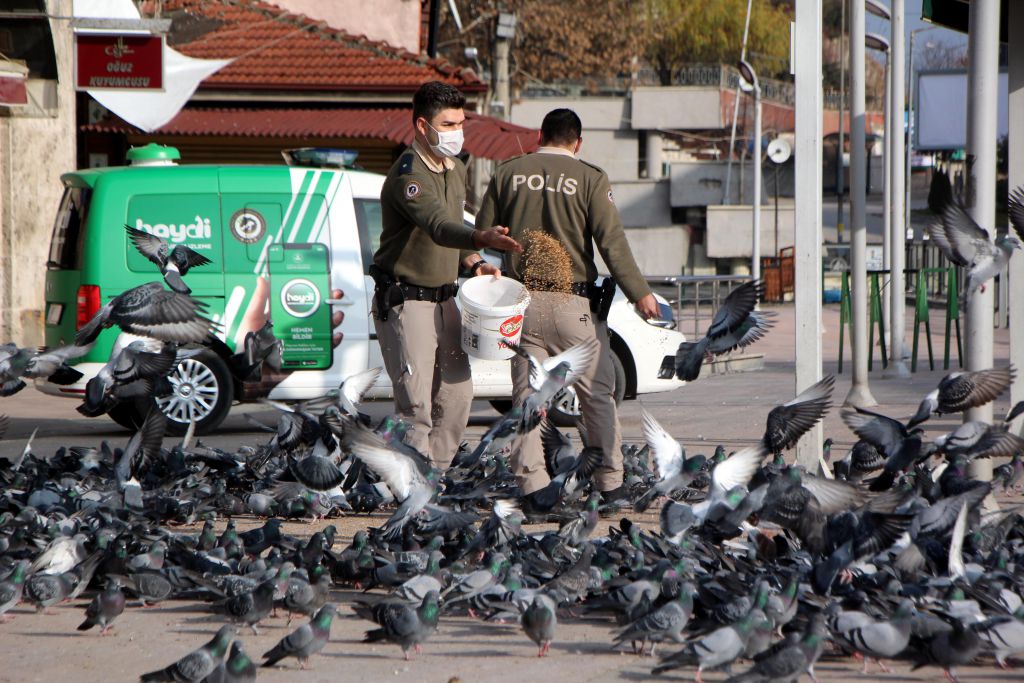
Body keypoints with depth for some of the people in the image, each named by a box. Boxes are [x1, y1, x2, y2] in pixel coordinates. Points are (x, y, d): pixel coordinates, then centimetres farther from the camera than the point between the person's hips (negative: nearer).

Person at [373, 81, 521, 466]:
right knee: (416, 404, -12)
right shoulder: (408, 175, -19)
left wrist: (474, 264, 5)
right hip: (404, 300, -9)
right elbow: (438, 226, -37)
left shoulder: (455, 170, 10)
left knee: (456, 396, 10)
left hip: (444, 298, 9)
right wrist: (482, 239, -54)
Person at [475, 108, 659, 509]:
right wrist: (639, 293, -4)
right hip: (573, 305, -2)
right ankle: (610, 484, 8)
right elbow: (612, 242, -8)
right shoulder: (589, 178, -3)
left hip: (521, 303, 3)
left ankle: (531, 484, -2)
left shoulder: (508, 174, 6)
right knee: (597, 394, 7)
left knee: (527, 396, 5)